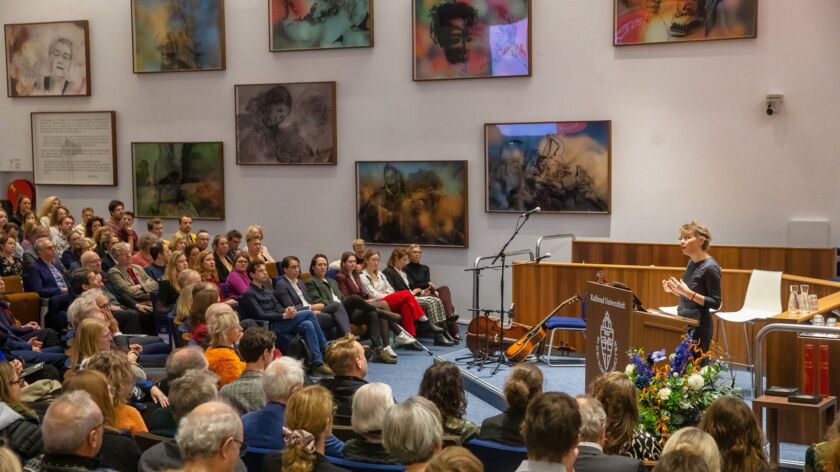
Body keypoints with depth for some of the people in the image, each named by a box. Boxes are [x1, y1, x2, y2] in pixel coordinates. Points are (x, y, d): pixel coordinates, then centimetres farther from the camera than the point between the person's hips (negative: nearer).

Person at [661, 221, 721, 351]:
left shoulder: (710, 267, -15)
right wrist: (674, 291, 2)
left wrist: (688, 292, -24)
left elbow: (715, 303, -15)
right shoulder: (691, 263, 9)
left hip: (699, 327, -8)